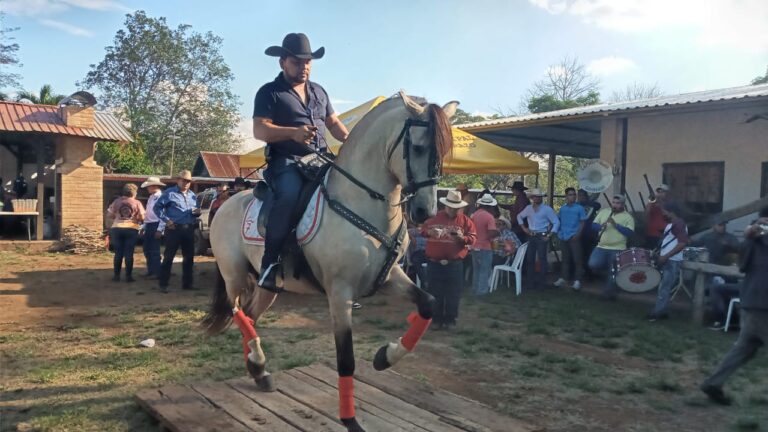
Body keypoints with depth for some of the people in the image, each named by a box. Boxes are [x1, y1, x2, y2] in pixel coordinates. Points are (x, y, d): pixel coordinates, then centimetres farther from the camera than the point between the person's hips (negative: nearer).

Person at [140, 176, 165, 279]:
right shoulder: (151, 198, 16)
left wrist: (160, 229, -22)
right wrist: (143, 227, 19)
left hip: (156, 225, -9)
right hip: (148, 226, 9)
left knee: (154, 250, -4)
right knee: (146, 249, 13)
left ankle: (156, 273, 4)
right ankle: (150, 271, 23)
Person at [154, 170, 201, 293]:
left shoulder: (192, 195, 17)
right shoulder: (170, 193, -1)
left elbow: (195, 212, 23)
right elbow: (157, 207, -5)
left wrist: (197, 212, -1)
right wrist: (166, 220, -12)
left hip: (189, 230, 6)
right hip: (174, 229, -6)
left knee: (189, 257, 10)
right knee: (168, 256, -3)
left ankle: (187, 283, 19)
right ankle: (163, 284, 2)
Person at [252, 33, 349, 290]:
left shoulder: (319, 91, 22)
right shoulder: (269, 92, 3)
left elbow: (333, 123, 23)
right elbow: (259, 130, -8)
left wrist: (349, 140, 0)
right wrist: (293, 132, -25)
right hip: (286, 161, -6)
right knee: (291, 193, -36)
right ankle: (270, 261, -26)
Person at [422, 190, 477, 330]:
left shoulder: (465, 221, 2)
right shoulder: (434, 217, 5)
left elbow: (473, 237, 0)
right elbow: (423, 229, 11)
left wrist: (463, 238, -20)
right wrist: (429, 232, -11)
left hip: (454, 264, -1)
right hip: (434, 263, 1)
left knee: (453, 294, 5)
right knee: (434, 293, 9)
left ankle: (450, 320, 16)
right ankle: (436, 319, 22)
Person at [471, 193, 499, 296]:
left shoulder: (474, 214, 0)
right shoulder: (489, 217, -19)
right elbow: (492, 233, -25)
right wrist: (498, 233, -5)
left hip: (474, 246, 6)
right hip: (485, 247, -6)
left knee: (476, 270, 19)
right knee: (484, 271, 7)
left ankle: (475, 289, 27)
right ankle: (482, 290, 11)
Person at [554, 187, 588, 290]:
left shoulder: (580, 208, -3)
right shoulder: (562, 208, 9)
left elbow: (582, 222, -4)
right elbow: (558, 220, 17)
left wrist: (578, 234, -14)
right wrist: (558, 232, 5)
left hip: (574, 237, -4)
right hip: (563, 237, 4)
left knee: (577, 259, -3)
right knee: (565, 258, 13)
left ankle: (577, 280, 0)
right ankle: (563, 278, 19)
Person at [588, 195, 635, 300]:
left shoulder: (628, 217, -2)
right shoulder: (603, 212, 8)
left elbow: (630, 232, -13)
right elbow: (593, 225, 7)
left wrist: (616, 224, -21)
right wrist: (601, 226, -15)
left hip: (617, 249, -2)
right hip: (601, 247, 3)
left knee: (613, 272, 0)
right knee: (593, 265, -15)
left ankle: (608, 292, 17)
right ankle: (605, 268, 17)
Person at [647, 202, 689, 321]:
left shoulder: (678, 224, -14)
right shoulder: (670, 224, 17)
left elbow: (683, 243, -23)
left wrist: (666, 256, -23)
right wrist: (660, 254, 14)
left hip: (672, 262, -10)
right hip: (666, 261, 10)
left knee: (664, 289, -7)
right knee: (663, 288, 12)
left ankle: (657, 313, -4)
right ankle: (661, 312, 17)